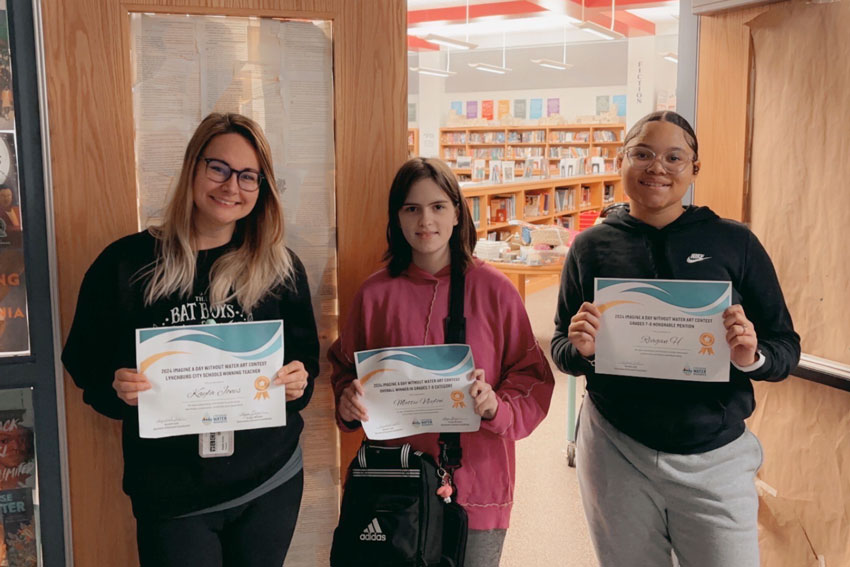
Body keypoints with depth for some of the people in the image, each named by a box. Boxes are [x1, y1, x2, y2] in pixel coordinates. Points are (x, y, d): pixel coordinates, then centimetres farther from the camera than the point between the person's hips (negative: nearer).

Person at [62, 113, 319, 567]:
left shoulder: (281, 268, -1)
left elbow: (305, 357, 8)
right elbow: (87, 364, 1)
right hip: (171, 496, -2)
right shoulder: (125, 263, -6)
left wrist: (299, 381, -13)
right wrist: (116, 386, -19)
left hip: (271, 483, 2)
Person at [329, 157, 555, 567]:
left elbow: (533, 378, -2)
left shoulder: (494, 289, -4)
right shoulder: (375, 293, -1)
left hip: (477, 482, -1)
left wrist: (497, 407, -20)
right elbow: (346, 369, 10)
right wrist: (348, 402, -11)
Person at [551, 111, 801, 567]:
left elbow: (786, 348, 1)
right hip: (616, 452, 1)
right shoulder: (592, 247, 1)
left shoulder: (734, 242, -2)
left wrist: (752, 357, -20)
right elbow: (561, 351, 7)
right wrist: (581, 349, -15)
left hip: (715, 456, 0)